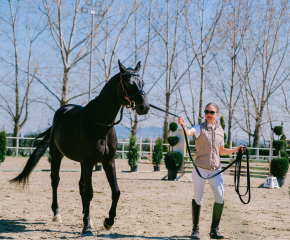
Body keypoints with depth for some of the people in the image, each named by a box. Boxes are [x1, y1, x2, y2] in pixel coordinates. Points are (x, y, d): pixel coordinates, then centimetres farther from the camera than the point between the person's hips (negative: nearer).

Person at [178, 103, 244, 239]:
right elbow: (188, 133, -29)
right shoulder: (200, 128, -5)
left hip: (215, 169, 4)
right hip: (200, 168, -4)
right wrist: (183, 125, -49)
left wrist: (235, 150, 10)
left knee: (220, 198, -5)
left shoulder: (220, 130, 10)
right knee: (197, 199, 1)